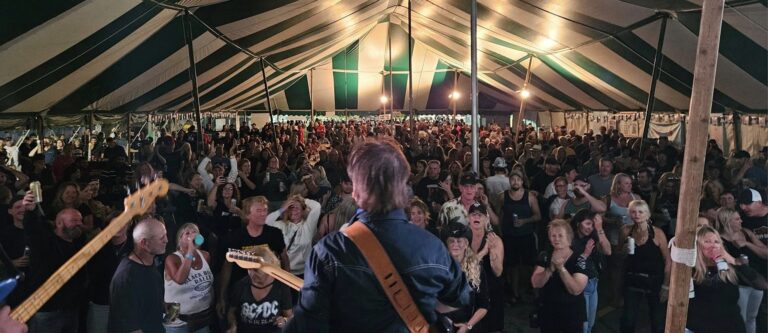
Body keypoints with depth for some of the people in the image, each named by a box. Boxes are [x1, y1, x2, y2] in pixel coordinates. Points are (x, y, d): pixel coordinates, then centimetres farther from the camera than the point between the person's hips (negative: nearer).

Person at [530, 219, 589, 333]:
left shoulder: (579, 260, -12)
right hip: (548, 313, 3)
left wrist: (561, 268, -29)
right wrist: (551, 268, -27)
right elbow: (536, 284, -13)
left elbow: (576, 290, -21)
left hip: (572, 315, -2)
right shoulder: (544, 256, -3)